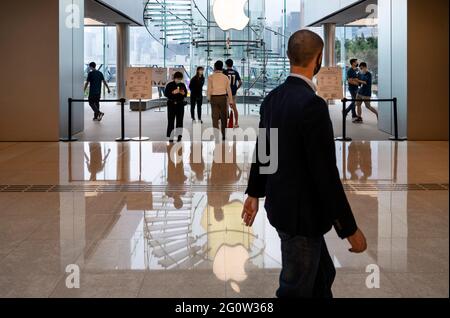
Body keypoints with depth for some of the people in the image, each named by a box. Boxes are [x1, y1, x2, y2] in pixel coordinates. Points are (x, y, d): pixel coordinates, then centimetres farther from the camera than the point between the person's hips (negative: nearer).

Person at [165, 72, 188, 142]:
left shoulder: (182, 85, 7)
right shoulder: (170, 85, -2)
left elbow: (186, 94, 14)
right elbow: (166, 94, -7)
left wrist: (183, 93, -10)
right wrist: (173, 92, -21)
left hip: (180, 104, 2)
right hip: (171, 104, -2)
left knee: (180, 120, -8)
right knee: (171, 121, 1)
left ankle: (179, 135, -13)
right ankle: (170, 137, 7)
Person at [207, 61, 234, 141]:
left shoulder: (211, 77, -5)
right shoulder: (225, 77, 0)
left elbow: (209, 89, -5)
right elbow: (228, 90, 0)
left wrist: (209, 98, 11)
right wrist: (231, 101, 4)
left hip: (214, 98, -1)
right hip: (223, 97, 1)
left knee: (215, 117, 2)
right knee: (224, 117, 12)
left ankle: (216, 136, -4)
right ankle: (224, 136, 19)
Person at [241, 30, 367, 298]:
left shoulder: (273, 97, 2)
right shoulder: (312, 104, -25)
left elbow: (262, 149, 14)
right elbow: (326, 172, -25)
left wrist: (254, 193, 29)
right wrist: (350, 228, -17)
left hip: (280, 204, 9)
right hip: (301, 213, -9)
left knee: (323, 276, 23)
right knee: (296, 289, 5)